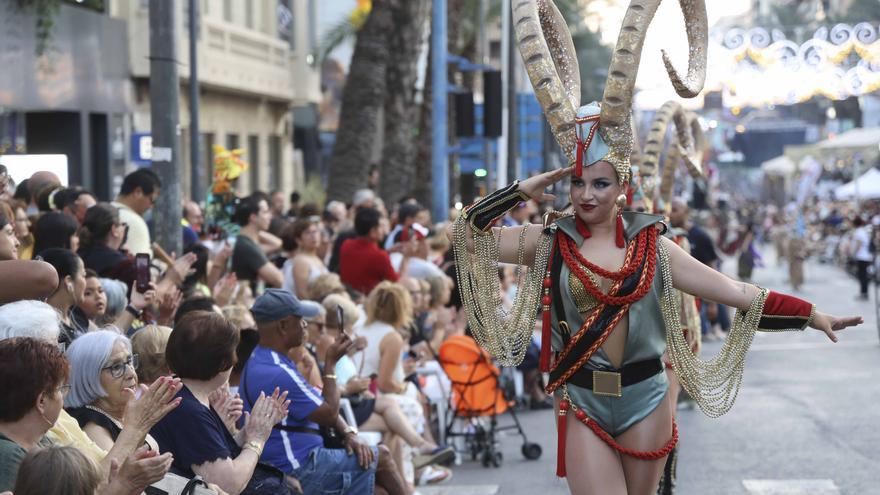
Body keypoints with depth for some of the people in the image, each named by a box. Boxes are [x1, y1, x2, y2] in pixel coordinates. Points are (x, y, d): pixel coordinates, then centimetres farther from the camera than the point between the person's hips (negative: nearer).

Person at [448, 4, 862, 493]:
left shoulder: (651, 244, 0)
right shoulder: (549, 243, -1)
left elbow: (736, 292, -1)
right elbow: (466, 232, -5)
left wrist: (811, 314, -5)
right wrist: (521, 191, -10)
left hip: (645, 397, 2)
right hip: (582, 401, -2)